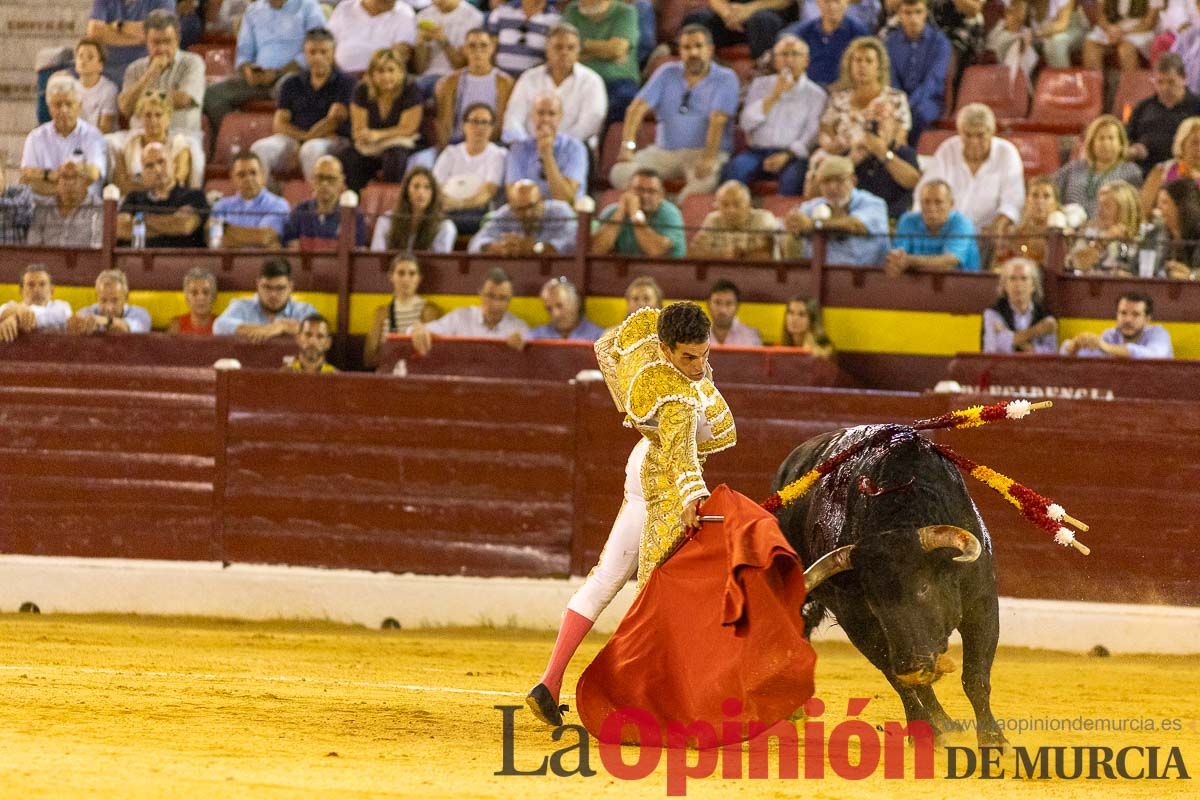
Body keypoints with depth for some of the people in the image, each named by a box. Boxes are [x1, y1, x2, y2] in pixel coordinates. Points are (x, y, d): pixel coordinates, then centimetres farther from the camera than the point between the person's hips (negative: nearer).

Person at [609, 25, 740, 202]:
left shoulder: (725, 79, 1)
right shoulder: (667, 73, 12)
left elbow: (717, 121, -13)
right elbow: (637, 108, 1)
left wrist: (708, 158, -29)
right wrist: (627, 146, -16)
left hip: (703, 151, -4)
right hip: (664, 151, 4)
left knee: (706, 180, -39)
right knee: (621, 172, -22)